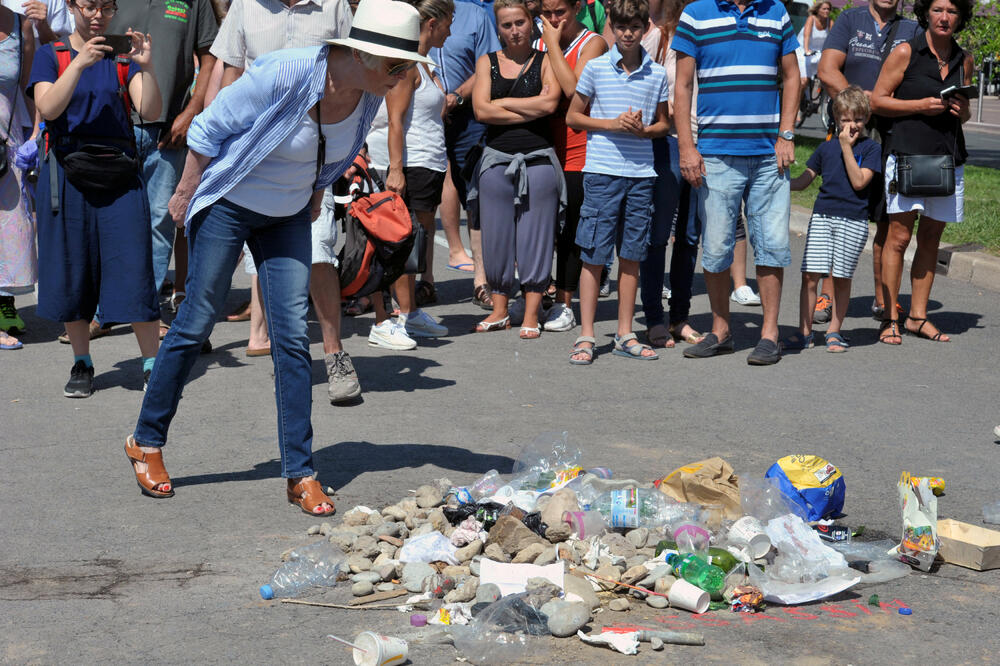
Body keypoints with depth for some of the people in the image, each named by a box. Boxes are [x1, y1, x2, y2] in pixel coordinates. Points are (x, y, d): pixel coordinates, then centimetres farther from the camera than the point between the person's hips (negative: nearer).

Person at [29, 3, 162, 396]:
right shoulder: (51, 55, 7)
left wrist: (146, 66, -20)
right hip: (67, 173, 0)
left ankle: (151, 364, 0)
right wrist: (80, 63, -21)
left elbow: (151, 112, -4)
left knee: (133, 267, -6)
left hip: (119, 175, 0)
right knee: (71, 272, 4)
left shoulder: (122, 55, 10)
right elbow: (47, 108, -11)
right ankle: (82, 365, 18)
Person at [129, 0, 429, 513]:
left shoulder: (369, 97, -11)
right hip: (227, 205, -5)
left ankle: (300, 474, 4)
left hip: (288, 217, 5)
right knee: (196, 323, 2)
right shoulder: (284, 74, -30)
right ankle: (146, 442, 20)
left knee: (293, 336, -1)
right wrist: (185, 196, -10)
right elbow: (209, 129, -18)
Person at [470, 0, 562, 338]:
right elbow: (481, 110, -3)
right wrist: (530, 108, -7)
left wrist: (502, 102, -6)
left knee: (535, 236, 0)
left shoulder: (546, 61, 5)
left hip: (538, 160, -2)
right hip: (496, 159, 2)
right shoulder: (487, 62, 10)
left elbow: (550, 102, -12)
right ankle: (499, 311, 18)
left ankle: (531, 314, 9)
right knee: (495, 236, 5)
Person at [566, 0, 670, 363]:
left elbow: (663, 124, 16)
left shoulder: (657, 74, 7)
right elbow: (572, 117, 6)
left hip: (641, 173, 3)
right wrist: (612, 123, -9)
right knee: (593, 256, -3)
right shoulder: (595, 68, 1)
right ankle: (586, 336, 3)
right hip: (602, 172, -2)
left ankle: (625, 335, 14)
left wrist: (643, 129, -7)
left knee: (631, 257, 7)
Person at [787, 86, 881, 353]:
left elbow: (859, 182, -11)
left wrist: (847, 148, -11)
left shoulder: (871, 148, 2)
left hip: (853, 220, -3)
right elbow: (803, 181, 17)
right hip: (822, 216, 3)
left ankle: (834, 332, 16)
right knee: (810, 276, -3)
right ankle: (804, 332, 5)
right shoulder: (826, 147, 13)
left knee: (842, 278, 3)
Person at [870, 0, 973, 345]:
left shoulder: (964, 60, 13)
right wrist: (922, 105, -12)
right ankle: (890, 319, -2)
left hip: (948, 158, 5)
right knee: (899, 236, -8)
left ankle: (918, 316, 15)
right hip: (907, 153, -5)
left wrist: (961, 110, 0)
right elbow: (878, 100, -2)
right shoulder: (905, 52, -2)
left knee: (930, 238, 7)